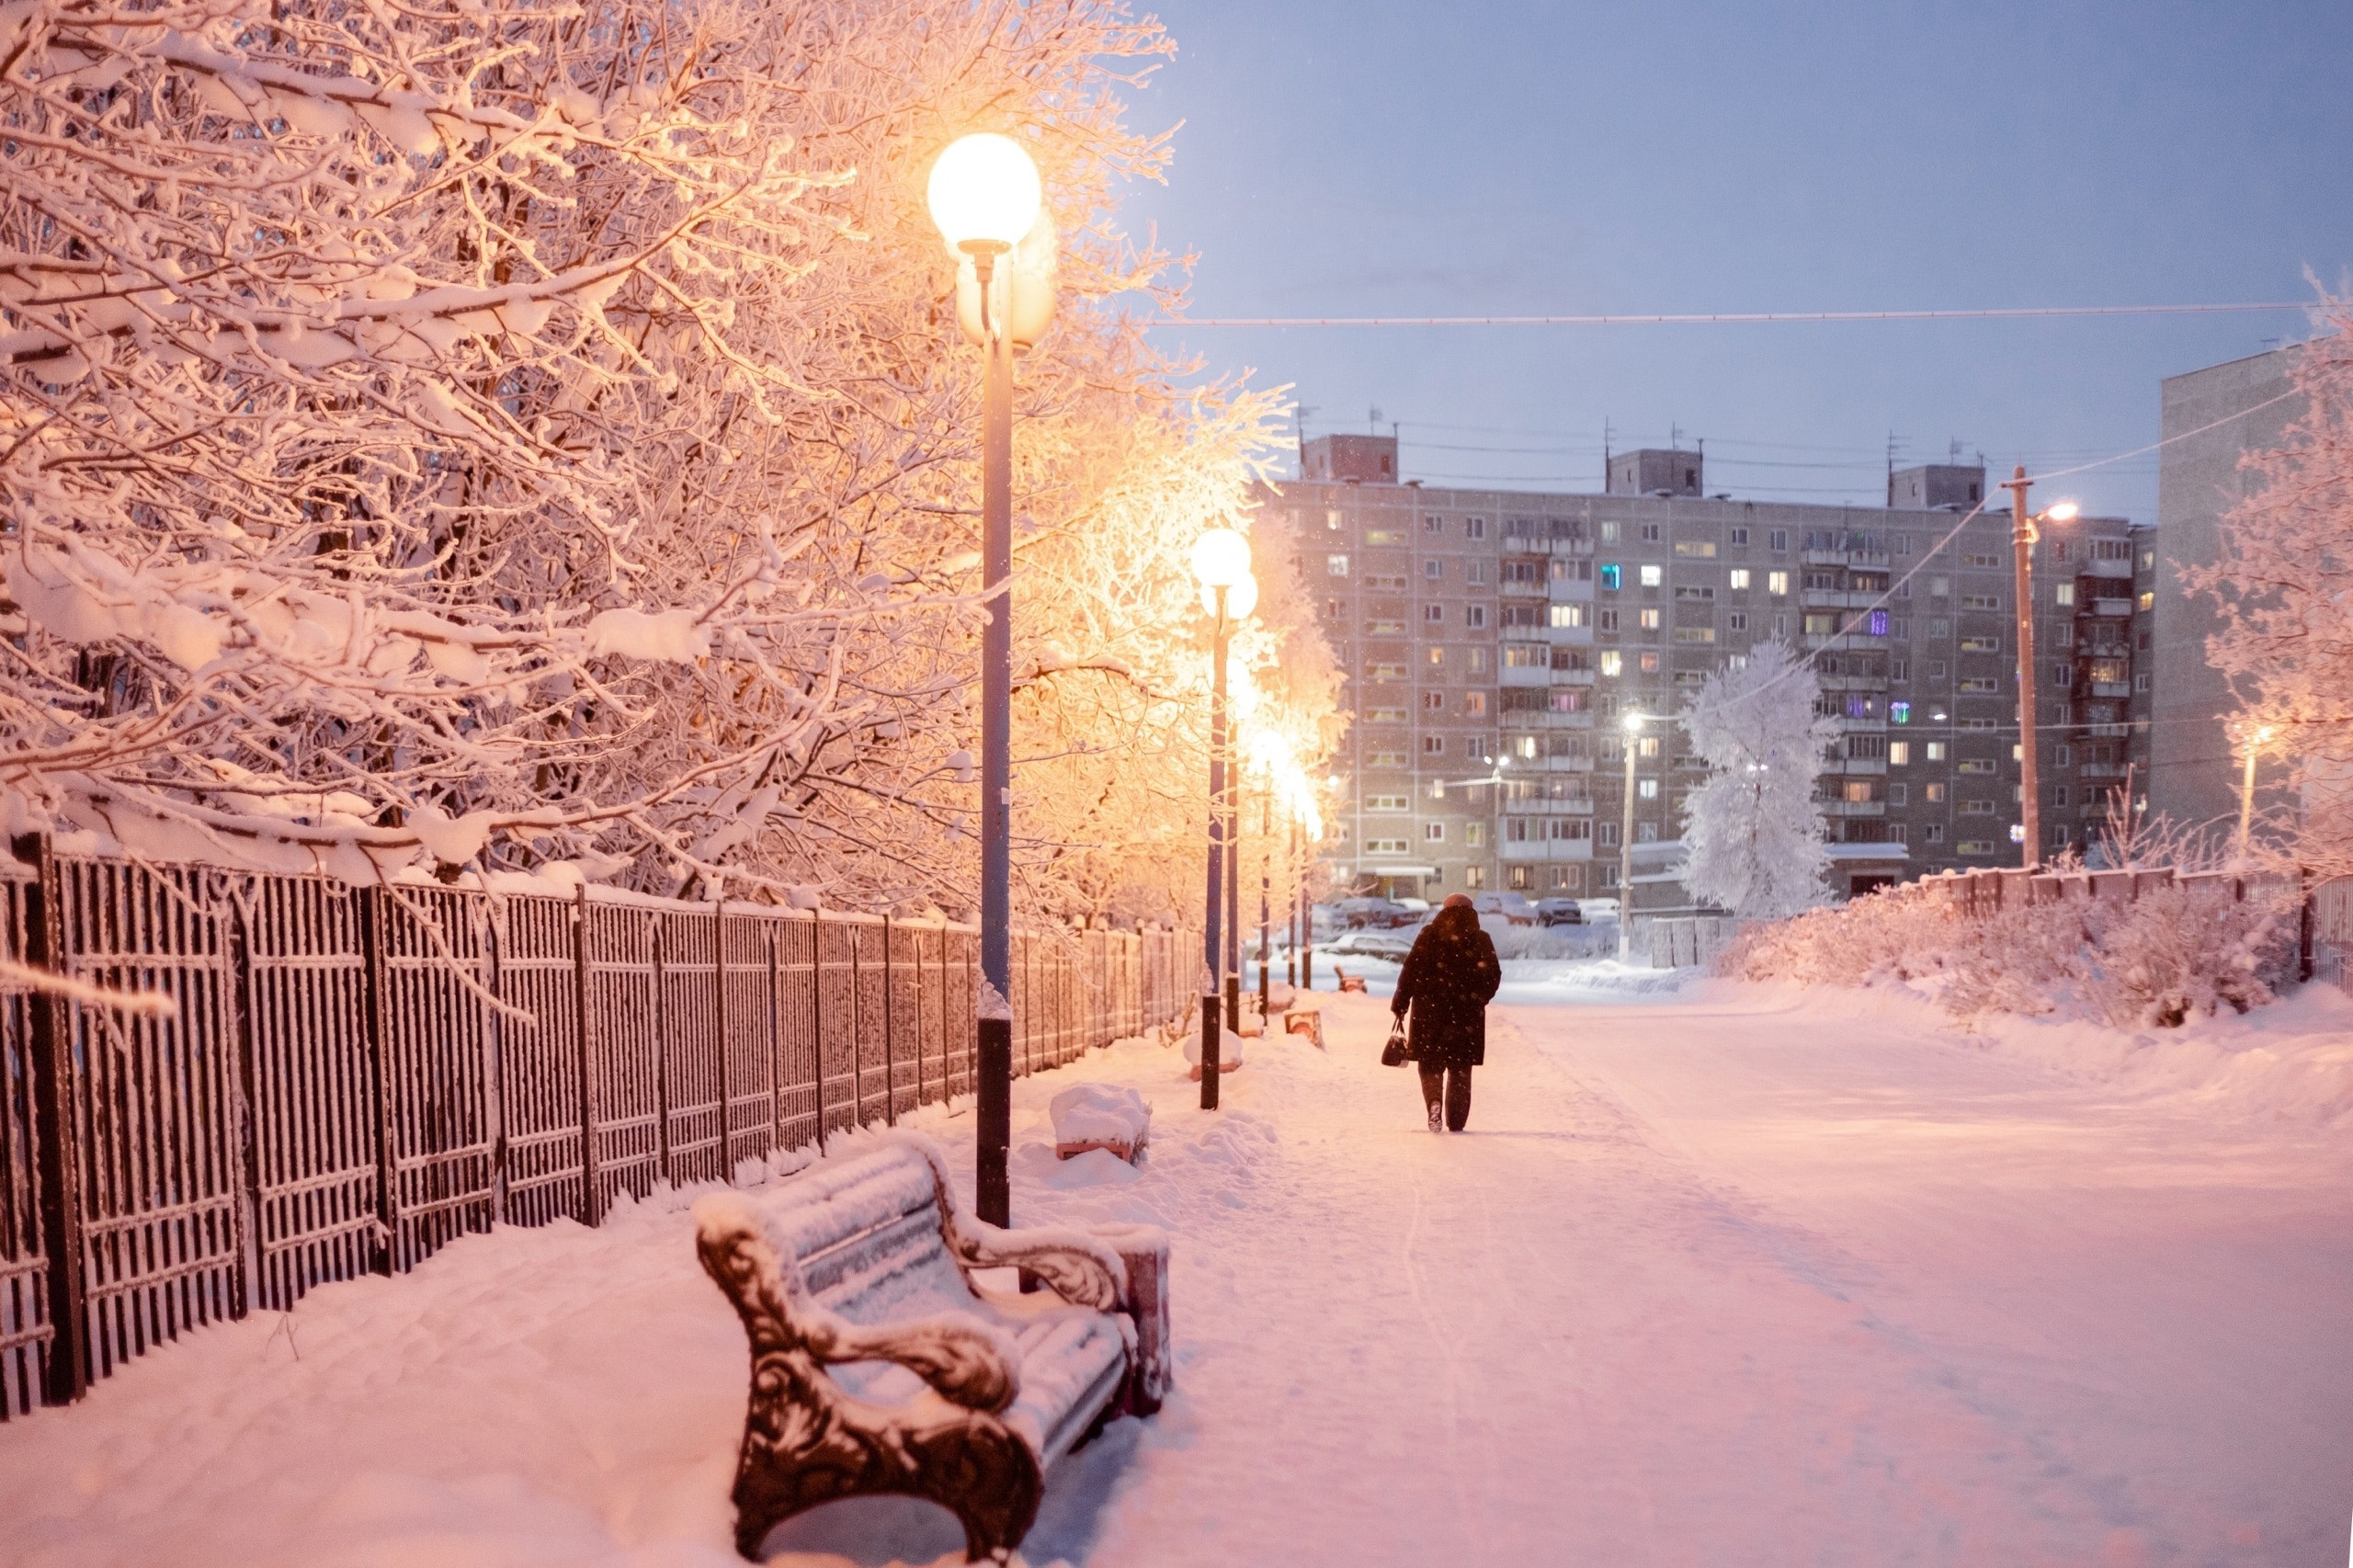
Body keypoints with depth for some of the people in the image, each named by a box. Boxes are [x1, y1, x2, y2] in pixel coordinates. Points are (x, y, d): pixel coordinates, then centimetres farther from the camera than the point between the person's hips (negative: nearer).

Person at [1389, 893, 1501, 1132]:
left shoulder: (1429, 935, 0)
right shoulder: (1481, 940, 4)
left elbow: (1410, 970, -5)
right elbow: (1493, 976, 6)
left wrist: (1400, 1003, 1)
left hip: (1430, 1012, -1)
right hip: (1467, 1015, 1)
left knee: (1430, 1063, 10)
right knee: (1460, 1068, 12)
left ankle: (1434, 1101, -18)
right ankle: (1456, 1122, 10)